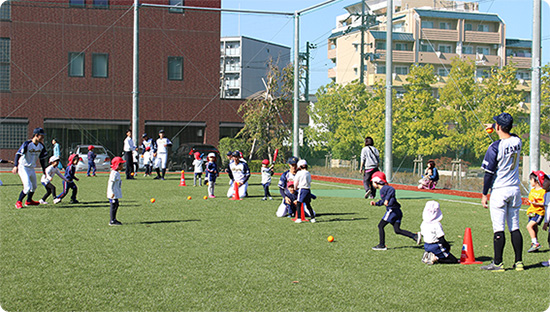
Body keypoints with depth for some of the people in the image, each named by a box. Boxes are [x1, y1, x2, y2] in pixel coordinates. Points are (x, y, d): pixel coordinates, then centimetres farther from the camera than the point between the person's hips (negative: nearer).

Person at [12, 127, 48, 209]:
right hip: (23, 168, -8)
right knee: (27, 187, -18)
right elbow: (18, 154, -24)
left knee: (34, 187, 20)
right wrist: (15, 166, -36)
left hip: (32, 168, 8)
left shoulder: (41, 146, 2)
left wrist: (44, 170, 14)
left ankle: (29, 201, 42)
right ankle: (18, 202, 0)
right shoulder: (27, 144, -19)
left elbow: (42, 158, 13)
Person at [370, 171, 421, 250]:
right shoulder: (382, 189, 21)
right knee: (397, 230, 6)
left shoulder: (384, 188, -8)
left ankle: (382, 245, 4)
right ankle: (415, 236, -5)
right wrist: (376, 203, 31)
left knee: (380, 226, 1)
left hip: (392, 210, -10)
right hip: (397, 211, 10)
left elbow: (392, 190, -28)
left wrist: (387, 199, -30)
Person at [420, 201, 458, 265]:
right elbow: (441, 239, -19)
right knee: (454, 260, 0)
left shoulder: (423, 224, -1)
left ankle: (427, 255, 7)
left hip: (426, 246, 7)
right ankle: (435, 258, -12)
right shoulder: (437, 225, -21)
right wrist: (448, 246, -1)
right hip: (436, 247, -7)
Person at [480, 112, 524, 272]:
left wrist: (484, 194, -5)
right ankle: (519, 262, 12)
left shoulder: (495, 147, -15)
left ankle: (498, 263, -1)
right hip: (515, 189, 6)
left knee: (498, 229, -3)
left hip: (499, 191, -6)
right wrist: (493, 127, 43)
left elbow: (489, 173, -13)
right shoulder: (517, 141, 2)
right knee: (515, 227, 10)